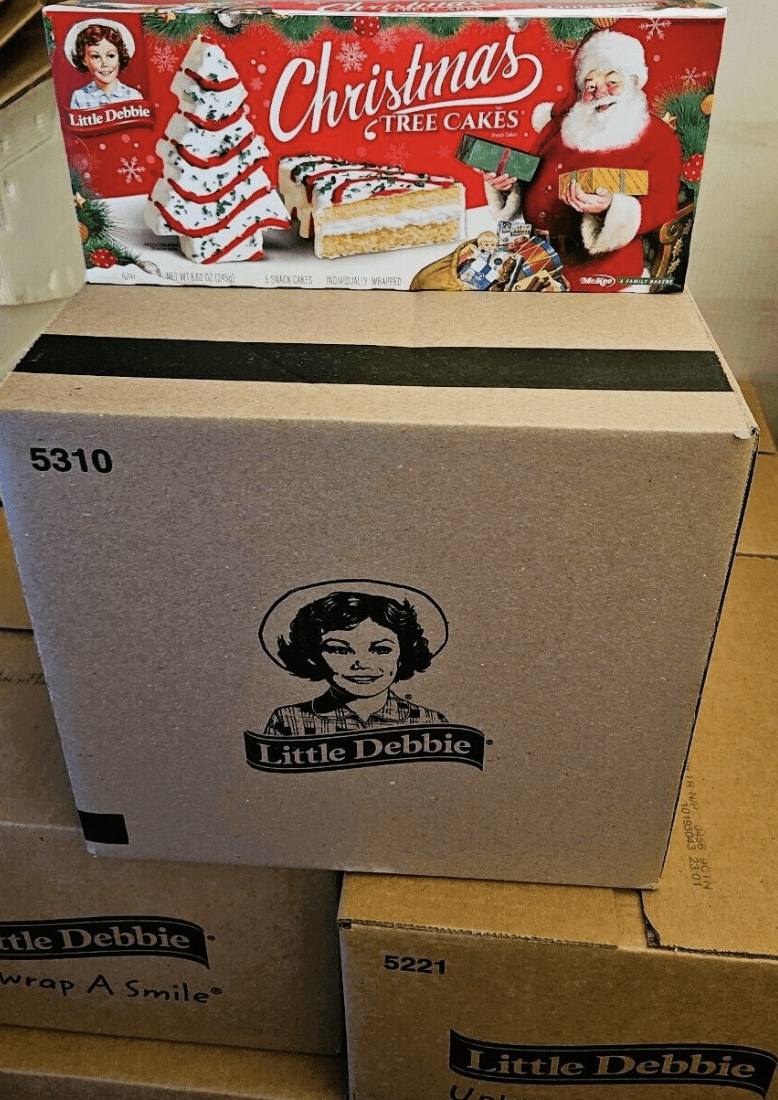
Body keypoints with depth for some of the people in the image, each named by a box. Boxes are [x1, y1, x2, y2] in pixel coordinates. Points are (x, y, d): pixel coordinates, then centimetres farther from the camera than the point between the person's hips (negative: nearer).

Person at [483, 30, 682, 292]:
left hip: (597, 271, -4)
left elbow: (662, 206, -5)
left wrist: (610, 207, -26)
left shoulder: (658, 137, 7)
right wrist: (507, 184, 5)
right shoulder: (559, 125, 21)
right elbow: (530, 177, 30)